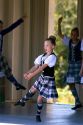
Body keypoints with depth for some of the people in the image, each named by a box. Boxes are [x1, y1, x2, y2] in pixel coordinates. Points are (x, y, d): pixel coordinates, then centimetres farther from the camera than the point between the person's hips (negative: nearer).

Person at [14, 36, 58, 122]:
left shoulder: (52, 57, -22)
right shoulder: (42, 56, 1)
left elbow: (43, 67, -29)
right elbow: (36, 66, -1)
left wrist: (32, 75, -33)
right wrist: (28, 73, -15)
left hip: (49, 80, -6)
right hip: (42, 78, 7)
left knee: (40, 97, -2)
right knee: (32, 90, 22)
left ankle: (38, 115, 17)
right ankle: (22, 101, 48)